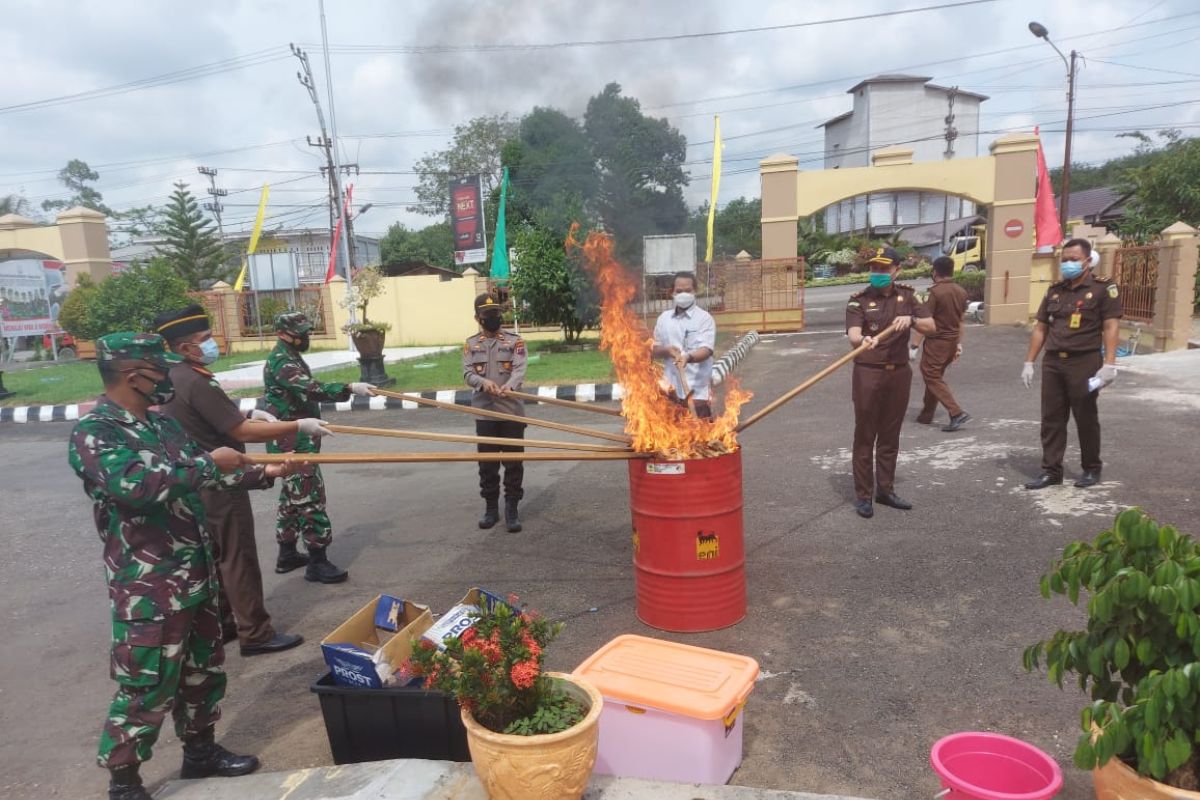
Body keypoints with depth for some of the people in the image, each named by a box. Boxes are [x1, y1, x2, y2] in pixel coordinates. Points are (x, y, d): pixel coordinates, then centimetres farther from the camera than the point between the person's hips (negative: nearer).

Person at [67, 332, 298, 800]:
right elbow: (133, 485, -34)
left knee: (204, 668, 19)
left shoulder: (163, 424, 9)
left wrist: (266, 474, 15)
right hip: (148, 589, -8)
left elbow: (200, 477, 20)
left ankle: (200, 751, 38)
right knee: (146, 686, 2)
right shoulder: (93, 433, -16)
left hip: (196, 574, 8)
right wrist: (209, 461, -27)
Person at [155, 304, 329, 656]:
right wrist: (299, 426, -21)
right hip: (218, 485, -10)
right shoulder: (196, 382, -24)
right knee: (238, 558, -2)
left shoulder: (174, 378, 8)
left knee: (216, 556, 18)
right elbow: (243, 433, -26)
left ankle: (220, 623, 30)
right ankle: (255, 634, 7)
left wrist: (248, 413, 7)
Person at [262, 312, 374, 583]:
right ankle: (317, 563, -5)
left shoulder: (289, 357, 15)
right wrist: (350, 388, -39)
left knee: (292, 496, 16)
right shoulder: (281, 361, -17)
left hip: (296, 441, 11)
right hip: (294, 443, -11)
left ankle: (287, 555, 27)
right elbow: (312, 389, -33)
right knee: (309, 497, -9)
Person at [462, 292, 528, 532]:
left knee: (513, 462, 2)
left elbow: (520, 370, -11)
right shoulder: (471, 344, 9)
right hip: (484, 413, 2)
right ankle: (491, 508, 21)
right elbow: (467, 373, -1)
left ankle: (512, 510, 10)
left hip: (512, 412, -2)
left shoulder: (515, 341, 3)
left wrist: (509, 386, -32)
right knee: (487, 463, 9)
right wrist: (484, 382, -24)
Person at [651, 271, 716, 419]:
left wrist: (688, 357, -36)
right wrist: (667, 351, -9)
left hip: (697, 390, -4)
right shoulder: (664, 318, 10)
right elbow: (654, 350, 13)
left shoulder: (704, 318, -4)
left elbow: (706, 350, -16)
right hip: (671, 389, 5)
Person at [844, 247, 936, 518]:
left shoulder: (906, 295, 8)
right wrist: (863, 340, -43)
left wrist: (911, 320, -18)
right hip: (868, 373, -4)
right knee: (865, 436, 0)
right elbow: (853, 335, -20)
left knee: (890, 436, 12)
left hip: (899, 373, 4)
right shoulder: (859, 300, -5)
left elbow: (931, 327, 2)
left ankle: (885, 489, 25)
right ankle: (863, 495, 8)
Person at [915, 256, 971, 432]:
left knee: (933, 379, -1)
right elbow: (960, 320, 11)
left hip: (936, 342, -8)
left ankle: (957, 413, -12)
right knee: (935, 376, 18)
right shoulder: (961, 292, 6)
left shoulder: (935, 292, -17)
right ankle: (926, 415, 25)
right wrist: (959, 343, 18)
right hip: (952, 342, 8)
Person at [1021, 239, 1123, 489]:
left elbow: (1111, 326, -11)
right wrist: (1029, 362, 10)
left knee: (1086, 419, 6)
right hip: (1052, 363, 5)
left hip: (1084, 363, -5)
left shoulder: (1103, 288, -4)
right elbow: (1041, 328, 14)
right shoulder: (1054, 290, 12)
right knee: (1051, 419, 6)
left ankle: (1092, 469, 22)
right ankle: (1051, 470, 13)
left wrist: (1109, 364, -19)